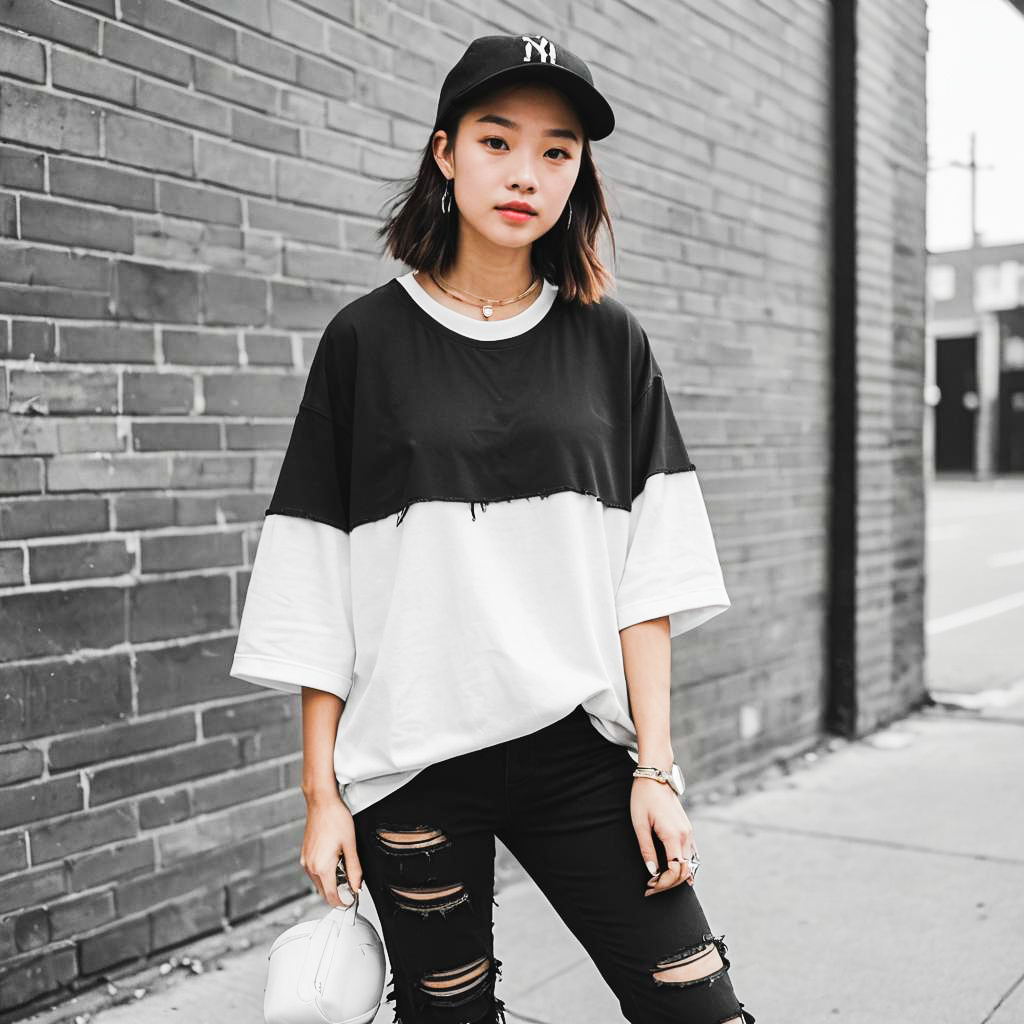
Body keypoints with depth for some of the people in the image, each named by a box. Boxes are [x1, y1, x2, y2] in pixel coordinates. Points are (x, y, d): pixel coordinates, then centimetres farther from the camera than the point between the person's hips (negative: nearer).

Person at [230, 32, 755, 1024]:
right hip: (413, 761, -1)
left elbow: (646, 570, 2)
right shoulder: (367, 339, 0)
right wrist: (320, 793, -2)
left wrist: (653, 768, -4)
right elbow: (315, 588, 0)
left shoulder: (609, 339, 5)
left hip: (580, 748, 2)